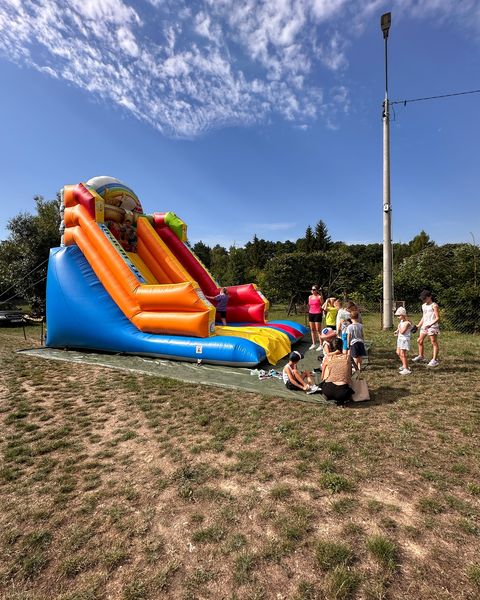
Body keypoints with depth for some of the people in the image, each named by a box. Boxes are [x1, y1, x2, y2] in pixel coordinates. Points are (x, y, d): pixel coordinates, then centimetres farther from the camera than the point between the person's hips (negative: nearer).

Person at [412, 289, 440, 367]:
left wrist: (430, 324, -27)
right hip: (424, 326, 8)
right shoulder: (423, 306, 16)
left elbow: (437, 318, -13)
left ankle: (435, 360, 1)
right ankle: (421, 357, 26)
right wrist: (418, 326, 19)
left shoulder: (434, 305, -8)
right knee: (420, 341, 11)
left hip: (432, 326, -8)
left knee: (434, 342, -3)